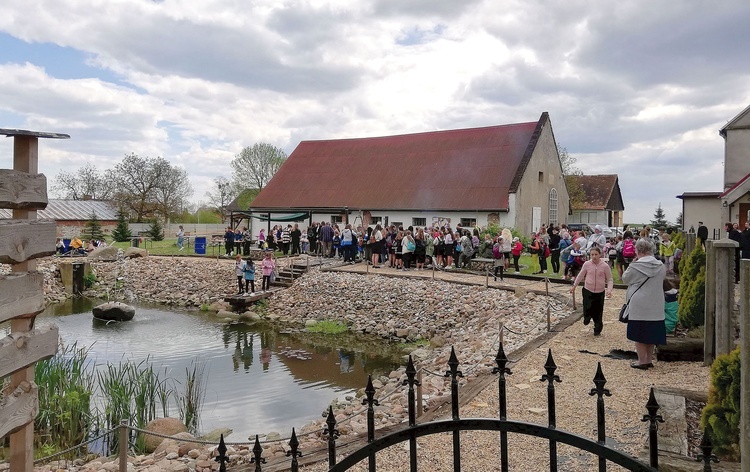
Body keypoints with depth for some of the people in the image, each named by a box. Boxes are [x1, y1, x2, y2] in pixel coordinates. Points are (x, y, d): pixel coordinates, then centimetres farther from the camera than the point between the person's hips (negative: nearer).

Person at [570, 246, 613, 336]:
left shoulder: (605, 266, -10)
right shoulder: (587, 264, -8)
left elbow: (610, 280, -2)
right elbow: (580, 276, 7)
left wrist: (609, 290, -18)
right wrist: (574, 286, 13)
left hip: (600, 292, 0)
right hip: (588, 291, 0)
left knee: (598, 311, 7)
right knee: (588, 309, -9)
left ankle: (597, 329, 30)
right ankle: (587, 318, 29)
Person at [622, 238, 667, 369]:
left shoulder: (635, 266, -14)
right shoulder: (661, 266, 0)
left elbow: (625, 278, 1)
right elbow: (662, 279, 15)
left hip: (638, 306, -5)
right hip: (656, 306, 5)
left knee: (639, 334, 4)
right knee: (651, 332, 14)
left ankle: (642, 361, 8)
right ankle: (649, 359, 23)